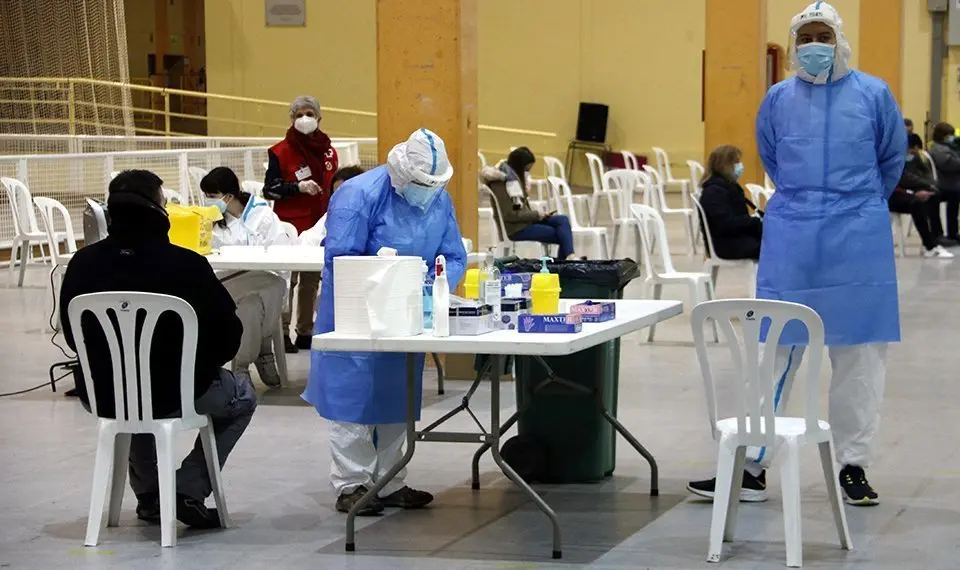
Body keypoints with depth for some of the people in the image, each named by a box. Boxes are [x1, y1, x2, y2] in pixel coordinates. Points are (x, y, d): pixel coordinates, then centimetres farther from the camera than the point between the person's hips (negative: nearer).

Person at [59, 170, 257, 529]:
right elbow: (229, 333, -11)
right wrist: (202, 367, 11)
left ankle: (148, 494, 36)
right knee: (241, 395, 26)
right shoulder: (186, 265, -19)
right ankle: (189, 489, 11)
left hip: (101, 397, 4)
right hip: (176, 395, -4)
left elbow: (71, 333, 5)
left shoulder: (82, 264, -9)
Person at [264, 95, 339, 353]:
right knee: (288, 279, -9)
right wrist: (298, 187, -16)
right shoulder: (281, 152, -1)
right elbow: (269, 190, -4)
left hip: (319, 226, 5)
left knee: (312, 281, 7)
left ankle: (306, 332, 14)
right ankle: (282, 332, -6)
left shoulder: (328, 151, 13)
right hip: (291, 226, -5)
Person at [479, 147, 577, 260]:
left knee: (563, 220, -12)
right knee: (561, 235, -14)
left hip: (526, 220, 8)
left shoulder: (515, 178, 13)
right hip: (516, 228, -8)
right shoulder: (500, 184, -15)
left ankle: (569, 256, -23)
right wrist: (536, 215, -13)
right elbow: (510, 215, -19)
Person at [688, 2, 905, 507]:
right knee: (774, 350, 1)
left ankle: (853, 465, 14)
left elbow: (893, 159, 13)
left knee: (858, 355, 4)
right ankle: (752, 467, 5)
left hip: (858, 241, -1)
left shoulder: (873, 95, -1)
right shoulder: (779, 99, 4)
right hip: (791, 238, 1)